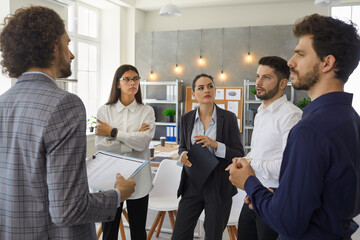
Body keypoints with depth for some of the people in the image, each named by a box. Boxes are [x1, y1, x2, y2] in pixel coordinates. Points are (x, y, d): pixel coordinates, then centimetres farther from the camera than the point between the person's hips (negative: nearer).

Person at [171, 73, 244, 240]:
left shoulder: (229, 118, -6)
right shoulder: (186, 118, 2)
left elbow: (239, 155, -6)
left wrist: (216, 145, -22)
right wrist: (183, 155, -8)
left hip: (219, 186, -2)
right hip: (192, 184, 2)